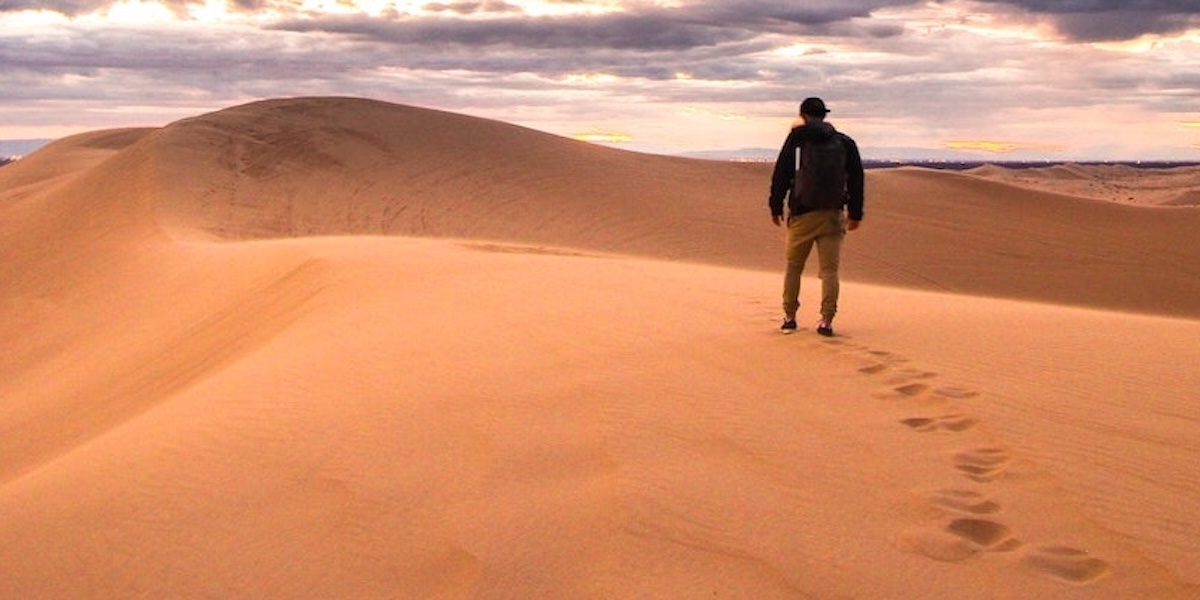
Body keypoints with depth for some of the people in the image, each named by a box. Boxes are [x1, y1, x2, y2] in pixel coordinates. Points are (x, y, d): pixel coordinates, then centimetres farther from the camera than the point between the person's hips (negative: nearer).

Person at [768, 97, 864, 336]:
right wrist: (855, 213, 19)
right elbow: (856, 179, 11)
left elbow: (780, 175, 1)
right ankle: (826, 321, -3)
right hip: (833, 216, 1)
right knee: (830, 270, 2)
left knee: (793, 267, 12)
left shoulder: (797, 139, 0)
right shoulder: (845, 143, 7)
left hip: (802, 215, -1)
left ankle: (789, 317, 16)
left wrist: (775, 207, 10)